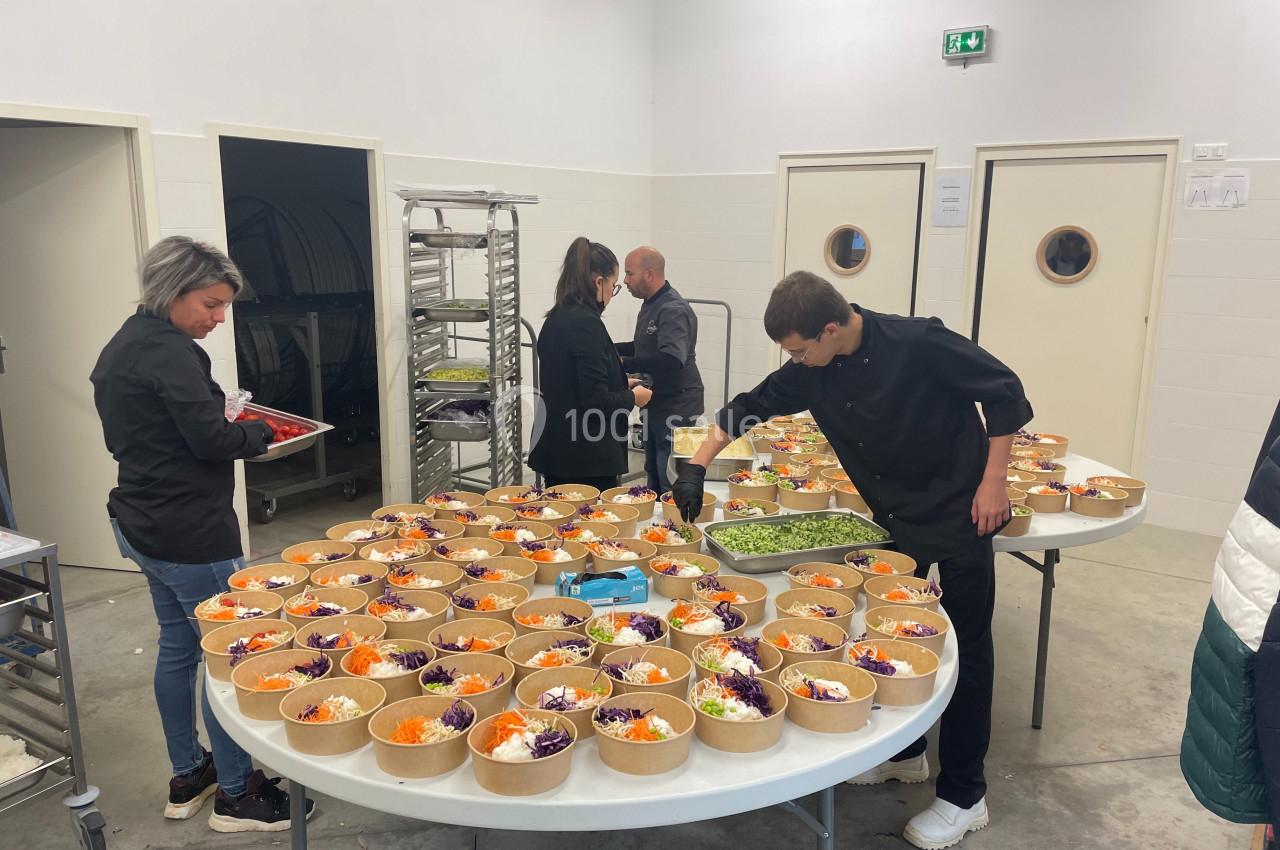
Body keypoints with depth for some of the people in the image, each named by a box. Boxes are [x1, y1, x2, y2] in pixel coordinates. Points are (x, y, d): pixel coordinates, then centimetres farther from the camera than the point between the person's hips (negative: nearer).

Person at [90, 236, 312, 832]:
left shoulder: (123, 347, 11)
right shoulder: (168, 351, -19)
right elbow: (212, 437, -24)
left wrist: (230, 427, 8)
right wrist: (257, 434, -4)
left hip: (142, 524, 10)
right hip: (189, 532, -10)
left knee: (177, 647, 19)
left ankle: (188, 778, 33)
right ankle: (237, 796, 13)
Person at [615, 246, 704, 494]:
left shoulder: (674, 310, -19)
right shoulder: (650, 305, 13)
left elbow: (672, 360, -33)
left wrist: (623, 363, -32)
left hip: (677, 407, -10)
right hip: (656, 406, 10)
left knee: (671, 484, -5)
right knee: (653, 474, 18)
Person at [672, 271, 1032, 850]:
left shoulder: (918, 345, -25)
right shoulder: (812, 372, -7)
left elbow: (1005, 393, -17)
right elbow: (750, 406, 3)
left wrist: (993, 482, -17)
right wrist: (699, 465, -5)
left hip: (959, 513, -6)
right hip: (895, 516, 6)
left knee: (966, 645, 3)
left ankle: (964, 796, 15)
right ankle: (904, 752, 35)